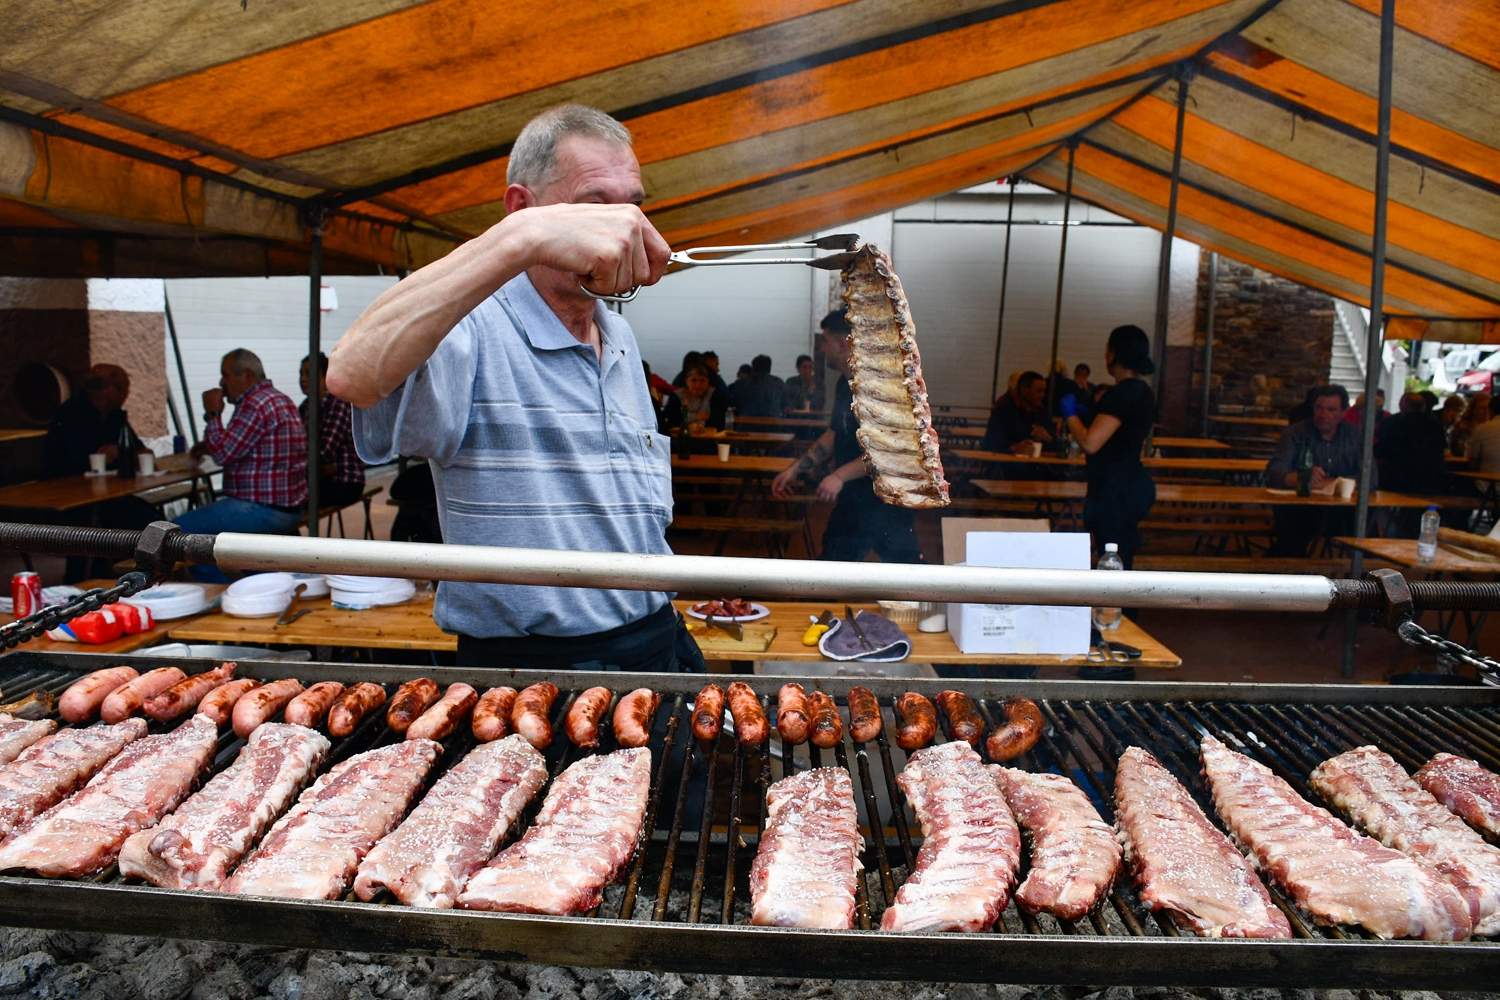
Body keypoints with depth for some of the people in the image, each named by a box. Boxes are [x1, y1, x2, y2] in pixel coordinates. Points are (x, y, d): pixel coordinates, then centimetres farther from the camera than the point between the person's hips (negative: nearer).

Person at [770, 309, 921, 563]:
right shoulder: (845, 383, 10)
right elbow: (833, 435, 19)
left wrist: (840, 475, -27)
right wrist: (795, 471, 15)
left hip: (887, 502, -10)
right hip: (852, 500, 10)